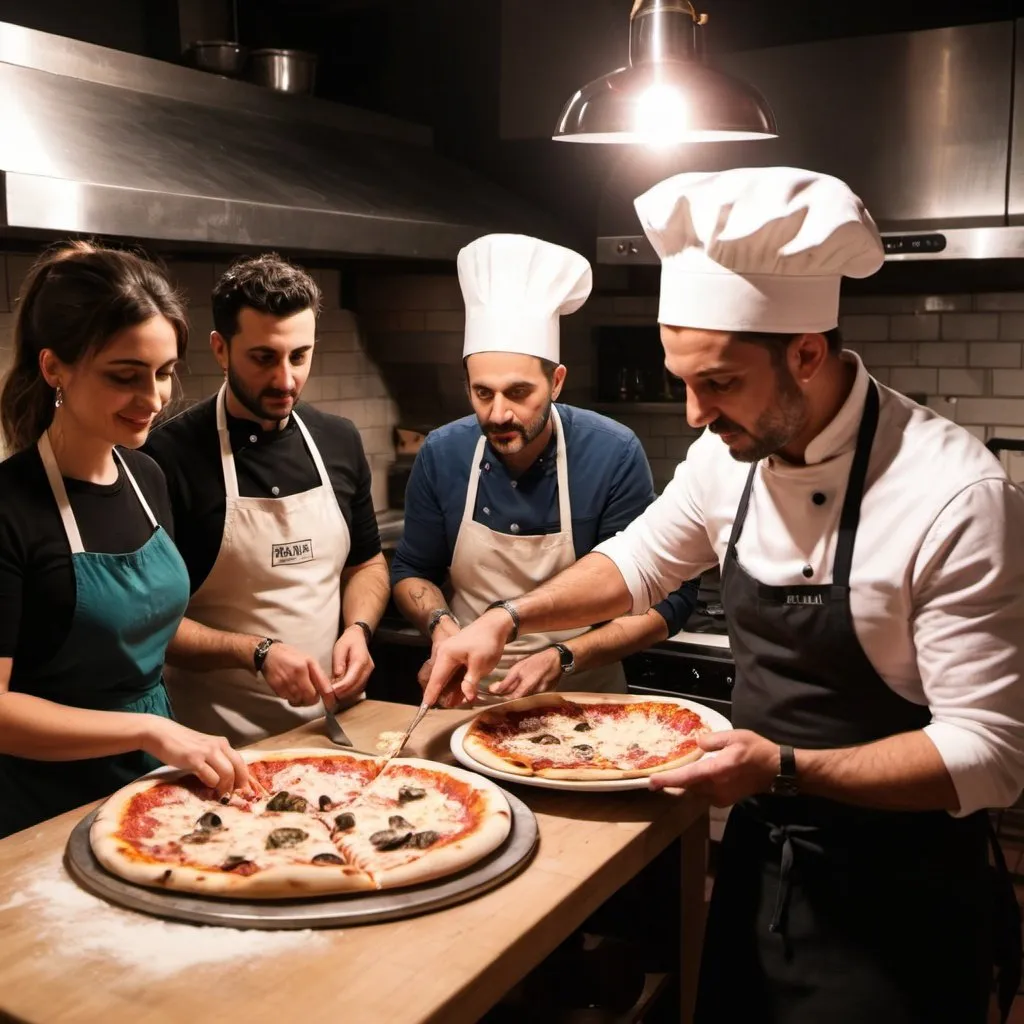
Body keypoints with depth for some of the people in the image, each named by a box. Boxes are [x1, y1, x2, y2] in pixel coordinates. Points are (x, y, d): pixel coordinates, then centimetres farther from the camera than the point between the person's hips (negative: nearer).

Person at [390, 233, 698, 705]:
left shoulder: (613, 455, -14)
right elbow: (411, 571, 10)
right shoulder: (442, 454, -5)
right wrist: (440, 624, -10)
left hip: (581, 704, -2)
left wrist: (562, 660, -20)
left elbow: (663, 602, -8)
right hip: (469, 697, 3)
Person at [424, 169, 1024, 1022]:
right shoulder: (731, 455, -6)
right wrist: (508, 619, -3)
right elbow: (639, 561, 11)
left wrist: (786, 769, -31)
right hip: (757, 858, 6)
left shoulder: (955, 496, -26)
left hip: (893, 898, -6)